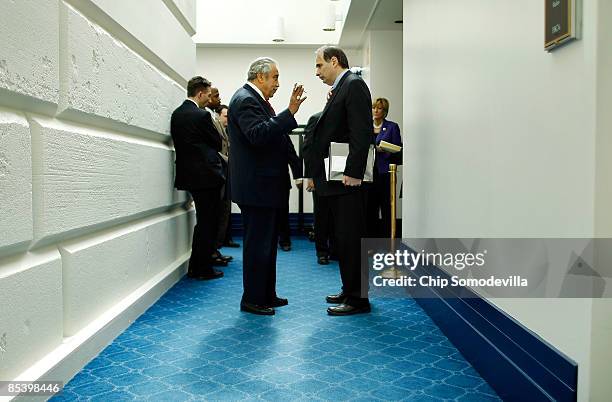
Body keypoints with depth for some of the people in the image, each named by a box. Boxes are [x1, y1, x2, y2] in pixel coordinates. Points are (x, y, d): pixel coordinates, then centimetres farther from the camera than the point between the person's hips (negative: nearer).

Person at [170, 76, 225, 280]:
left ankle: (196, 267, 24)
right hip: (207, 175, -8)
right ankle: (203, 269, 7)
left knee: (203, 221, 18)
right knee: (207, 223, 1)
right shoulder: (202, 115, -14)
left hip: (189, 174, 8)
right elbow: (218, 143, -6)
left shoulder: (176, 114, 9)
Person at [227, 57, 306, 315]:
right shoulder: (245, 99, -13)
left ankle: (267, 294, 27)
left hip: (265, 186, 11)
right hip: (256, 187, -11)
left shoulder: (256, 100, 18)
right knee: (257, 244, -3)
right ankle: (252, 300, 8)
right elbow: (258, 135, -28)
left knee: (267, 243, 16)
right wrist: (289, 113, -27)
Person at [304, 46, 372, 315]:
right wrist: (315, 174, 14)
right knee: (342, 238, 15)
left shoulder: (354, 84, -8)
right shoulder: (339, 89, 20)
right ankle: (349, 290, 26)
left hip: (348, 181, -10)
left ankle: (358, 299, 5)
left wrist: (353, 173, -23)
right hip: (336, 180, 10)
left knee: (350, 239, -4)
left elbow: (362, 132, -18)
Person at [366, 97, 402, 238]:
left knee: (387, 207, -3)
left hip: (385, 172, -4)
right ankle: (372, 238, 13)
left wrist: (383, 150, -16)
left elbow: (398, 151, -1)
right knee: (370, 207, 5)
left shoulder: (392, 127, 3)